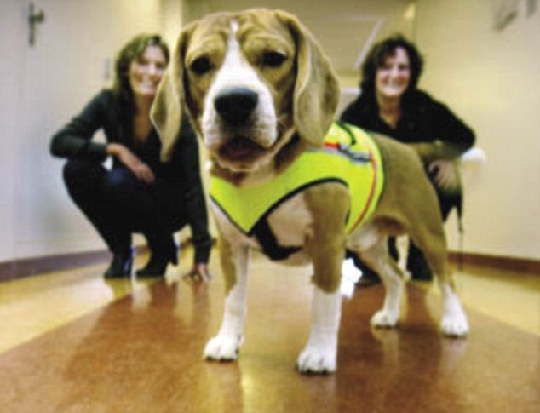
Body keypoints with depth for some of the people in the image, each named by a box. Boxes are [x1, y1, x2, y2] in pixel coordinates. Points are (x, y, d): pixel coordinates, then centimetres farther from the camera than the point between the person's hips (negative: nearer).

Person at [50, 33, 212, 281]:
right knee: (76, 169, -23)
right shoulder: (108, 103, -12)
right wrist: (114, 148, -30)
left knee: (119, 180, -32)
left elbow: (192, 185, -21)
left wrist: (201, 253, -27)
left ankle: (165, 249, -5)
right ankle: (121, 252, -4)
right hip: (125, 202, 3)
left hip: (169, 206, -3)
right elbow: (58, 142, -16)